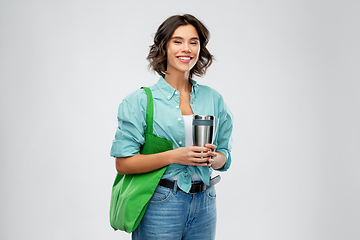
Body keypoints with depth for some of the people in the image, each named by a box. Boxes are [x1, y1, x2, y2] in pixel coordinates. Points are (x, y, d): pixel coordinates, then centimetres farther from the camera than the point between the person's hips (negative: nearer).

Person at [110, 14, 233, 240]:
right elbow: (123, 163, -9)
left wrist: (213, 158, -11)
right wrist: (174, 156, -19)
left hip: (204, 204, 4)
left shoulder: (213, 99, 6)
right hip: (160, 204, -3)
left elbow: (225, 158, 12)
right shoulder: (140, 101, -5)